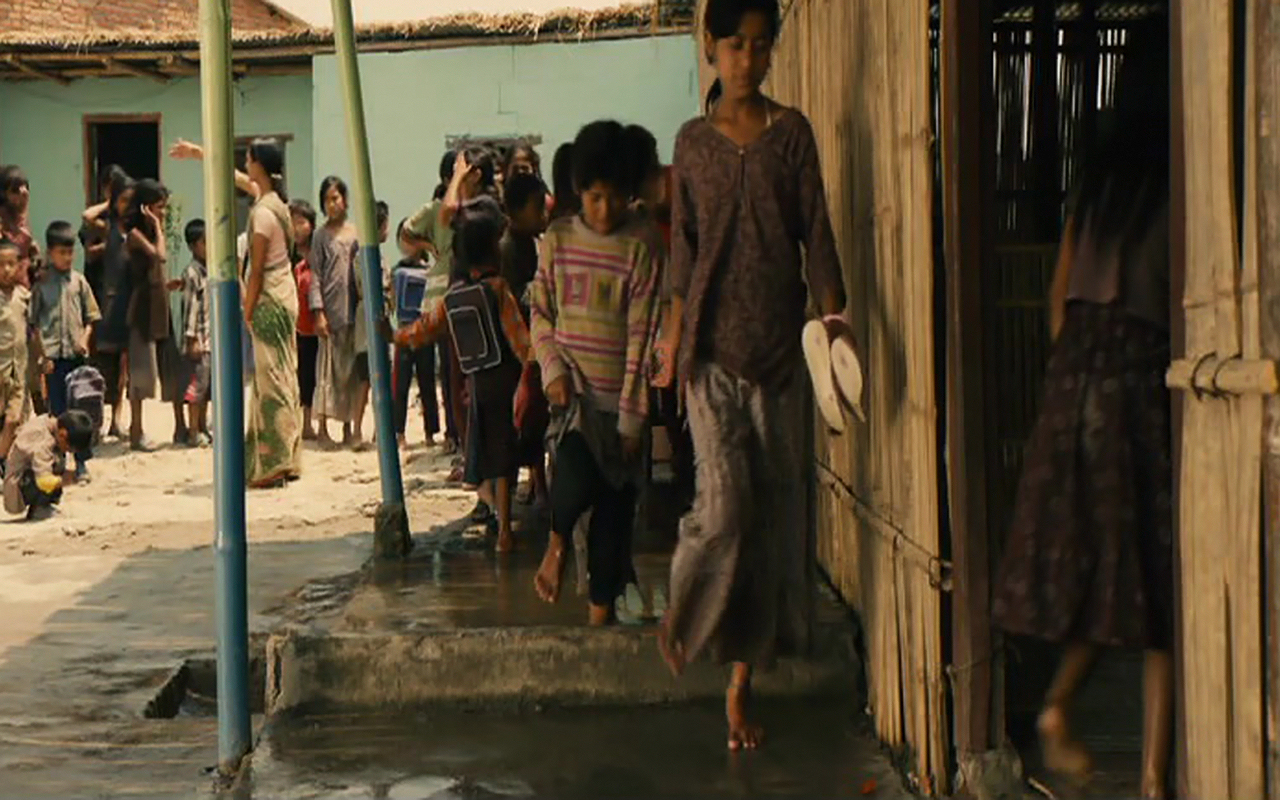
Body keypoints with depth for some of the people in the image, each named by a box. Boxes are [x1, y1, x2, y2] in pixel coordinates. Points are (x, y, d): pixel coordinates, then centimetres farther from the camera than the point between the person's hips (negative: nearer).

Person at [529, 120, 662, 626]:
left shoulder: (640, 248, -5)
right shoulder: (557, 239, 4)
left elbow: (640, 336, -7)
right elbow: (540, 311, 12)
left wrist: (631, 416, -10)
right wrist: (552, 367, -5)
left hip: (618, 396, -1)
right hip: (572, 389, 1)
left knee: (614, 507, 3)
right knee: (577, 478, -23)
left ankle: (601, 610, 16)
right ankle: (557, 543, 8)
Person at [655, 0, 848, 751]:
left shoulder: (792, 131, 5)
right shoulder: (694, 141, 8)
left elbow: (816, 231, 1)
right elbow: (683, 244, 10)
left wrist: (834, 313, -10)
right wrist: (674, 331, 5)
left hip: (779, 338, 1)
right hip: (714, 339, 0)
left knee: (776, 506, 2)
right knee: (725, 498, -14)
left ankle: (743, 681, 11)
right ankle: (682, 610, 17)